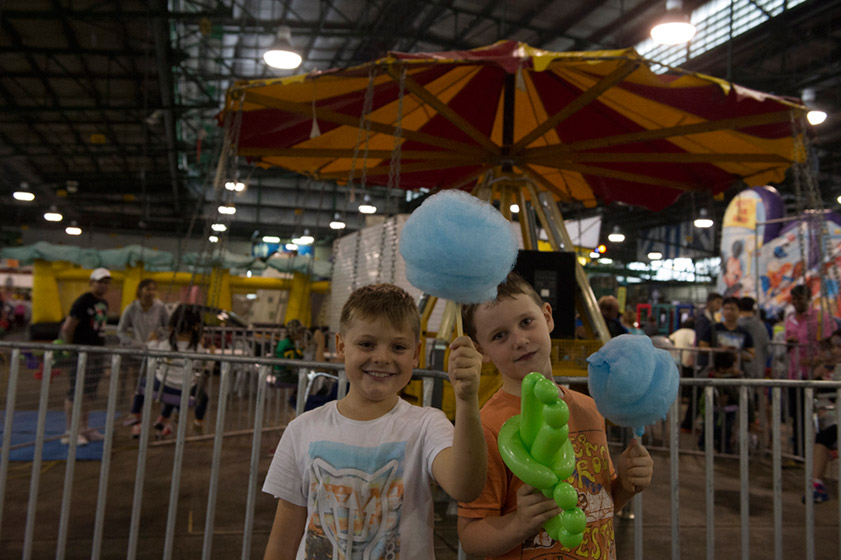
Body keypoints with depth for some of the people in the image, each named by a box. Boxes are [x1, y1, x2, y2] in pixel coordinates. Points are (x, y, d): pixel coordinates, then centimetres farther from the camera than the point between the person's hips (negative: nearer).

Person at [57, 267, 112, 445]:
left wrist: (101, 347, 15)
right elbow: (68, 327, -12)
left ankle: (84, 429, 20)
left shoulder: (104, 303, 14)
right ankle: (70, 432, 2)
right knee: (76, 392, -4)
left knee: (89, 393, 12)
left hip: (98, 351, 8)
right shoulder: (83, 301, -10)